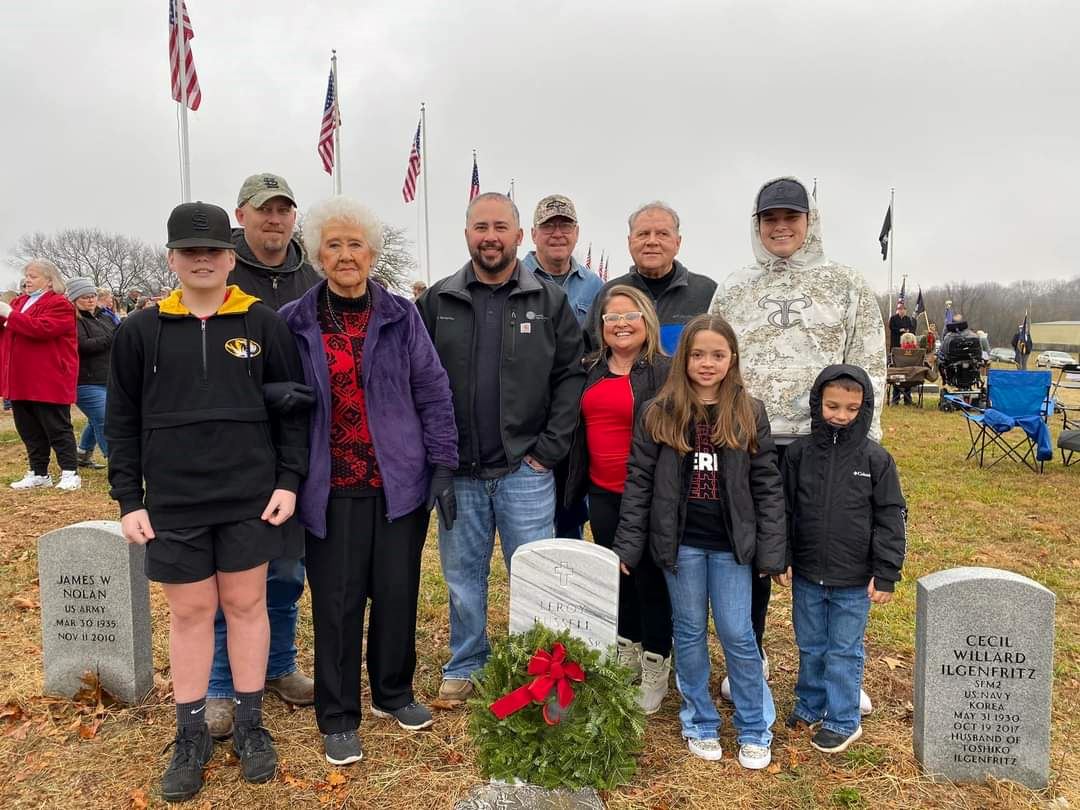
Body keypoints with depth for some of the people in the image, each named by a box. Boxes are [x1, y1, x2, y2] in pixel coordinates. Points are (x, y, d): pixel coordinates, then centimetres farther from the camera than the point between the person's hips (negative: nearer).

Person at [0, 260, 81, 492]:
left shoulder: (59, 304, -9)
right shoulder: (20, 301, 17)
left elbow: (43, 327, -24)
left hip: (48, 381, -8)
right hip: (20, 381, 8)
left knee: (57, 428, -3)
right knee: (28, 429, 12)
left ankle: (70, 472, 4)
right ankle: (39, 473, 21)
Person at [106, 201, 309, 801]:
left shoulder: (263, 323, 0)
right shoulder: (141, 331, 2)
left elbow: (292, 406, 1)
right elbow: (123, 420, 5)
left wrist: (289, 479, -5)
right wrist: (129, 499, 1)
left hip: (250, 498, -1)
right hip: (173, 504, 1)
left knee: (246, 603, 9)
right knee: (190, 613, 10)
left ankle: (251, 726, 25)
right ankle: (192, 735, 26)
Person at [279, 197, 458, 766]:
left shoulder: (402, 316, 2)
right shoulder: (293, 323, 0)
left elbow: (432, 393, 2)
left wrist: (442, 465, -3)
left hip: (399, 482, 1)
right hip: (332, 489, -1)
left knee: (398, 592, 10)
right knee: (337, 601, 5)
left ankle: (392, 693, 33)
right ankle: (338, 718, 24)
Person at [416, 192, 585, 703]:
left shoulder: (550, 302, 2)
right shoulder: (437, 303, 3)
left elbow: (571, 376, -1)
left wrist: (550, 446, -7)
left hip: (525, 470, -1)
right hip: (458, 471, 1)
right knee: (463, 575, 14)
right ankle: (464, 667, 33)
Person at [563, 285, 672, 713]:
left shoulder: (665, 372, -10)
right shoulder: (590, 369, 9)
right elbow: (577, 427, 17)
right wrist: (574, 482, 13)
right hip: (602, 493, 6)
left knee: (649, 579, 6)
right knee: (616, 575, 17)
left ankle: (655, 671, 23)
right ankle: (627, 656, 37)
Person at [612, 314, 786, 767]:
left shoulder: (750, 414, -1)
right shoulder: (660, 413, -2)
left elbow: (767, 485, 0)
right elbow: (638, 480, -1)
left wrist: (771, 553, -5)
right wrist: (627, 546, -4)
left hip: (731, 543, 0)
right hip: (680, 542, 1)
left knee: (737, 634, 4)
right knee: (689, 632, 12)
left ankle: (754, 729, 24)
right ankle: (700, 722, 29)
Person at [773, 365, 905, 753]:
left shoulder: (876, 459, -8)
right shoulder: (798, 453, -3)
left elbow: (889, 518, -5)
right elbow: (784, 510, 3)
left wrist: (885, 575, -7)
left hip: (854, 580, -2)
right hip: (807, 575, 2)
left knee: (845, 651, 11)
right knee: (809, 645, 18)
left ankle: (843, 721, 27)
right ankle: (810, 705, 37)